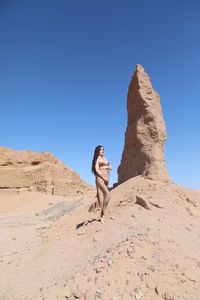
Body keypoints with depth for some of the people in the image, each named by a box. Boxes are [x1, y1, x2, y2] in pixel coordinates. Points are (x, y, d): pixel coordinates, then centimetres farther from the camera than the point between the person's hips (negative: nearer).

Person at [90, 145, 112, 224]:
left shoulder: (104, 159, 20)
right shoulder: (97, 159, -1)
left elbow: (111, 168, 16)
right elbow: (97, 170, -12)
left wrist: (105, 167, -4)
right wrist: (104, 178, -15)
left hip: (106, 180, 7)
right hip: (100, 179, -7)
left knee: (103, 197, 2)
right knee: (108, 195, -19)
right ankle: (102, 214, -7)